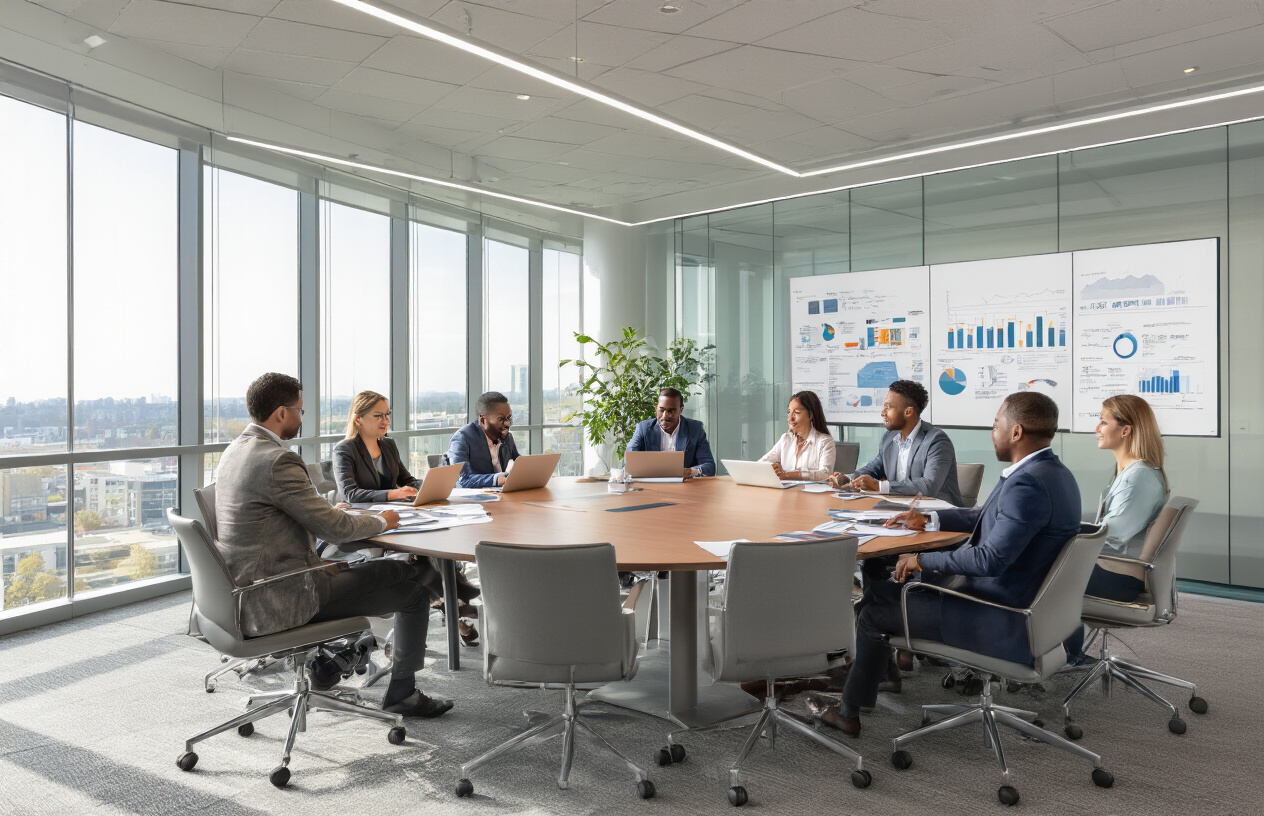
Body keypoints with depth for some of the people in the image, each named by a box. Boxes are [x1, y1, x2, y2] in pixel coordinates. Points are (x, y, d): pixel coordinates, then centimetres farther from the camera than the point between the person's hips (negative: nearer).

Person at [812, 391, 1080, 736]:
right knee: (884, 589, 17)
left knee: (874, 616, 2)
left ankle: (848, 713, 22)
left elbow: (990, 559, -32)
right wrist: (929, 520, 18)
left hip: (1001, 623, -10)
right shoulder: (1050, 472, 7)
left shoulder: (1029, 483, -27)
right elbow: (985, 517, 21)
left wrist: (922, 559, -19)